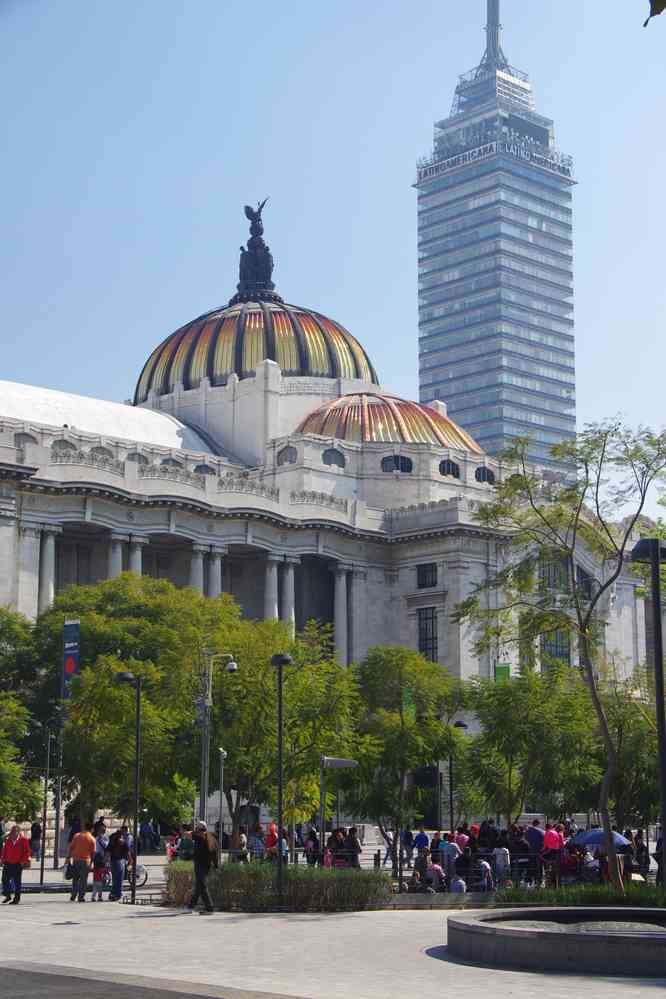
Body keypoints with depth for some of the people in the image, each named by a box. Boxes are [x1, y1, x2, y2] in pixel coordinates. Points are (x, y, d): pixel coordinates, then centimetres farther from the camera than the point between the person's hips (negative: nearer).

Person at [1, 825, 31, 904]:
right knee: (5, 880, 3)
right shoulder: (8, 840, 5)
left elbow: (27, 851, -5)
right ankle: (7, 896, 20)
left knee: (17, 882, 2)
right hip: (7, 863, 4)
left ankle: (17, 898, 10)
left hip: (18, 864, -4)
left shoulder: (23, 840, -6)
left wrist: (23, 861, -12)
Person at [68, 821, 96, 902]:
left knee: (75, 878, 15)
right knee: (83, 879, 4)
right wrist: (91, 862, 4)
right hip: (86, 860, -3)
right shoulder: (92, 839, -4)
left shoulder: (76, 835, 4)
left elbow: (71, 847, 2)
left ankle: (73, 895, 16)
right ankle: (81, 896, 2)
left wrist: (70, 857, 8)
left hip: (76, 859, 3)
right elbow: (93, 852, -4)